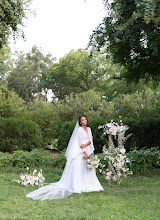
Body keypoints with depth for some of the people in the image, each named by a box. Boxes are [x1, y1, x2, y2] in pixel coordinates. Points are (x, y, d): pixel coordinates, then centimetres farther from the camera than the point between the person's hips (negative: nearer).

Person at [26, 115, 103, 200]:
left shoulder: (88, 129, 14)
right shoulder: (79, 129, -7)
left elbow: (90, 140, 6)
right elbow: (80, 142, -12)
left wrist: (86, 144, -16)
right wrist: (85, 153, -17)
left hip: (88, 151, 7)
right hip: (81, 152, -7)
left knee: (88, 169, 9)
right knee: (79, 169, -7)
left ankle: (87, 185, 16)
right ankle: (79, 186, -6)